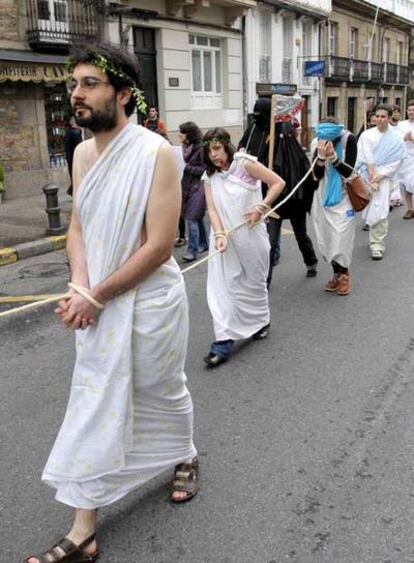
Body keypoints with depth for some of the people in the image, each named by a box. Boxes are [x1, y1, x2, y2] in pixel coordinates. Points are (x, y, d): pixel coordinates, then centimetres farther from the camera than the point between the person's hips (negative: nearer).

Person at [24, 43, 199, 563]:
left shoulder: (155, 153, -17)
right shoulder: (83, 153, 4)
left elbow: (159, 246, -21)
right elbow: (78, 228, 8)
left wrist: (96, 296, -16)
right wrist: (80, 289, -10)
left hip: (149, 303, -6)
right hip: (98, 305, 6)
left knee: (163, 393, 16)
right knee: (93, 407, 8)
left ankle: (185, 458, 49)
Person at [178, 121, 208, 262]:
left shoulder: (201, 148, -15)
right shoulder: (185, 147, 6)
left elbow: (205, 169, -16)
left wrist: (187, 167, -20)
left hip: (198, 187, -7)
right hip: (187, 186, 8)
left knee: (192, 218, -11)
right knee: (197, 218, 16)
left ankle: (192, 251, -7)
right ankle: (203, 244, 29)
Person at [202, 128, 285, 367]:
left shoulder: (244, 164, -9)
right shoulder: (210, 176, 2)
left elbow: (278, 183, -8)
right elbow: (212, 209, -6)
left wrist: (261, 208, -16)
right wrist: (219, 234, -22)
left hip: (250, 235, -3)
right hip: (224, 238, 3)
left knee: (254, 282, 14)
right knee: (220, 288, -6)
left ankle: (261, 322, 40)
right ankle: (223, 342, -4)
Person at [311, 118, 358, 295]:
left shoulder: (348, 139, -15)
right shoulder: (316, 143, -9)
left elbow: (348, 171, -17)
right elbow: (317, 175, -10)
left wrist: (333, 156, -30)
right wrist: (321, 156, -26)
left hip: (343, 197, -3)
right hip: (323, 197, 3)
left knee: (341, 238, -7)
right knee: (326, 239, 7)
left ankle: (344, 274, 13)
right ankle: (337, 273, 23)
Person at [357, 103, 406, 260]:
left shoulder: (396, 139, 2)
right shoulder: (366, 135, 3)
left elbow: (395, 162, -2)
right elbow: (366, 159, -3)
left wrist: (379, 176, -12)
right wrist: (371, 176, -11)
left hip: (384, 178, -1)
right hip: (366, 177, 2)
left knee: (379, 212, -12)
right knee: (369, 210, 5)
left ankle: (377, 245, -6)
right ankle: (376, 240, 24)